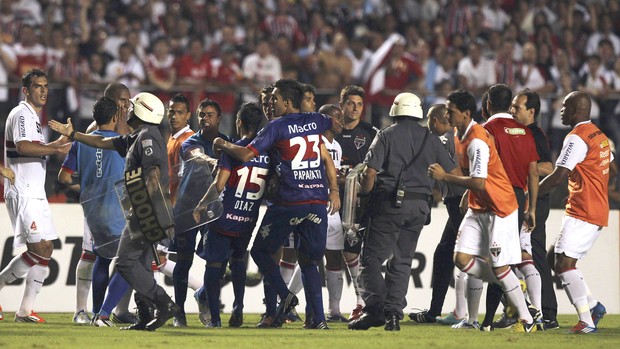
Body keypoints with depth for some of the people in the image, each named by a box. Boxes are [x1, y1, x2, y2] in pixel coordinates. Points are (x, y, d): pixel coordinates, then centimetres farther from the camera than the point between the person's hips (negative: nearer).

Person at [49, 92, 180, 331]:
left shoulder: (147, 137, -12)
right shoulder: (136, 138, 19)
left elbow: (153, 175, -23)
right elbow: (103, 143, 31)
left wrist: (145, 211, -28)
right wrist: (72, 134, 36)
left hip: (148, 209, -10)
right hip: (146, 211, 10)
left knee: (126, 262, -11)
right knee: (140, 264, 10)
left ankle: (164, 304, -16)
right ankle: (145, 318, 9)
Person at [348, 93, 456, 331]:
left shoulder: (387, 135, -1)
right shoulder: (430, 139, 10)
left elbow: (370, 172, -9)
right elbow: (453, 173, 10)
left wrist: (364, 195, 8)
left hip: (391, 203, -4)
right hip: (420, 206, 4)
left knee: (372, 257, 1)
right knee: (401, 261, 10)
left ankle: (375, 308, -12)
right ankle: (393, 313, 5)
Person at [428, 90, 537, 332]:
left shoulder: (477, 141, -23)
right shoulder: (460, 137, 8)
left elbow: (479, 183, -28)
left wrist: (444, 176, -23)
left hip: (499, 209, -9)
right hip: (477, 208, 9)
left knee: (500, 267, -8)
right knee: (462, 259, -3)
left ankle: (527, 321, 2)